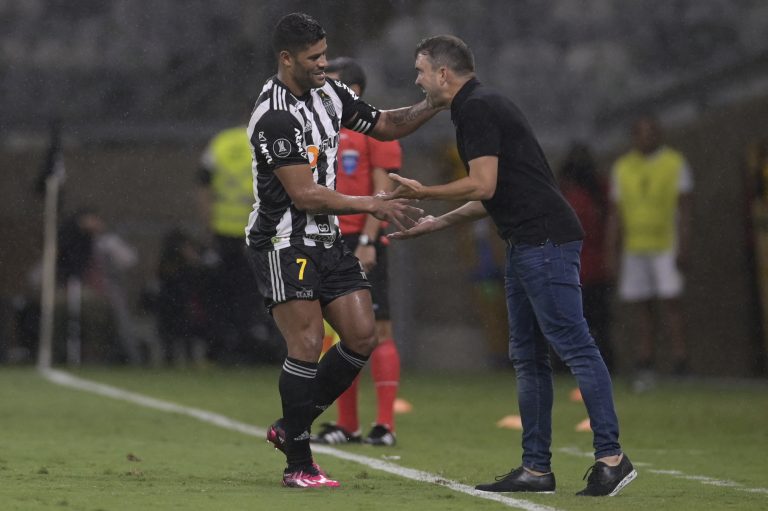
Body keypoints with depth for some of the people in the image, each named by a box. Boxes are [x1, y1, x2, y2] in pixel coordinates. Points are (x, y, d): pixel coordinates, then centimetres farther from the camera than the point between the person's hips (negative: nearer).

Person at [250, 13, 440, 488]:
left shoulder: (329, 93, 6)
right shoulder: (275, 117, -20)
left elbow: (384, 124, 20)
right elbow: (305, 195, -22)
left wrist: (433, 105, 3)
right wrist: (374, 205, -18)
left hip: (327, 238, 8)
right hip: (284, 243, -8)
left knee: (362, 337, 1)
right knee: (308, 343, -14)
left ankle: (292, 427, 16)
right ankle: (299, 464, -4)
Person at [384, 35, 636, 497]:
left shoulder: (477, 109, -10)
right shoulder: (480, 106, 21)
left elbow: (484, 186, -17)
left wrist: (423, 193, -4)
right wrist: (436, 223, 30)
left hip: (545, 241, -11)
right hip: (527, 243, 11)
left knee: (575, 346, -11)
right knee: (528, 356, 10)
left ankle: (611, 456, -12)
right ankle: (537, 468, 11)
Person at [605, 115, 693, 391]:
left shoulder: (675, 163, 2)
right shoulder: (622, 167, 12)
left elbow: (684, 209, -1)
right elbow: (616, 213, 14)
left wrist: (683, 248, -9)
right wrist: (613, 252, 9)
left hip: (666, 247, -4)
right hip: (634, 249, 4)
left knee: (670, 303, -9)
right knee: (637, 306, 1)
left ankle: (680, 367, -9)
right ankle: (644, 370, 4)